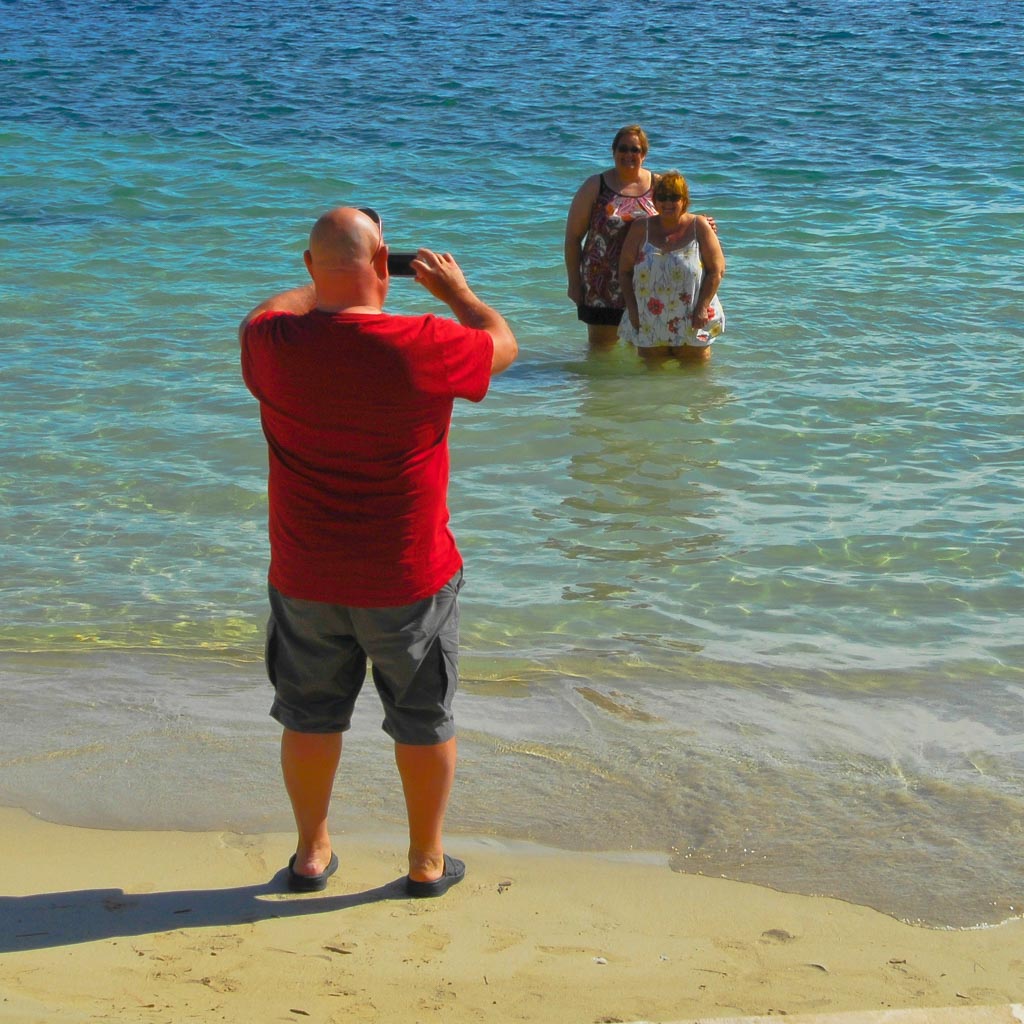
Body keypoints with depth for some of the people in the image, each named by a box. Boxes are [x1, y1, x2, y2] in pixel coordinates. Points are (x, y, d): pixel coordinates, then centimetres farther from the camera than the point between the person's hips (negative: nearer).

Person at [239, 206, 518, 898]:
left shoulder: (274, 344, -12)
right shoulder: (424, 348, -20)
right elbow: (503, 343, 1)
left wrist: (328, 284, 26)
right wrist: (457, 290, 18)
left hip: (305, 578, 3)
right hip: (408, 579, -2)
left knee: (311, 716, 19)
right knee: (424, 721, 15)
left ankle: (313, 853, 33)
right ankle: (427, 861, 27)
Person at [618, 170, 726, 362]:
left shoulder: (699, 227, 0)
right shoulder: (640, 229, 4)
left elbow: (717, 270, -2)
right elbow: (625, 271, 6)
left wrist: (702, 308, -10)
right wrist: (632, 309, -3)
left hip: (691, 324, -1)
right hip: (649, 327, 1)